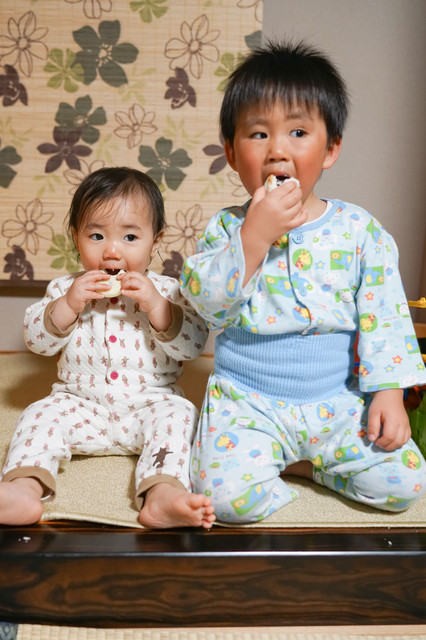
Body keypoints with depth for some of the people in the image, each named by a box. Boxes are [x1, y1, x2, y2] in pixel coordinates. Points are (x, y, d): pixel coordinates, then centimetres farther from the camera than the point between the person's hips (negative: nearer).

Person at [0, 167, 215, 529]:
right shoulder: (65, 289, 3)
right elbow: (37, 340, -3)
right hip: (81, 405, 2)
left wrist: (155, 305, -24)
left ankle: (162, 493, -44)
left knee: (179, 414, -28)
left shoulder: (166, 291, -2)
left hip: (150, 404, -1)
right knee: (42, 415, -20)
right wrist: (68, 303, -20)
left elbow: (192, 346, -12)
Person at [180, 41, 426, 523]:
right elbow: (205, 301, -15)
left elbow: (385, 316, 0)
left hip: (337, 402, 2)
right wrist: (254, 236, -24)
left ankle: (295, 462, 11)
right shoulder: (226, 227, -2)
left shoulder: (359, 230, -2)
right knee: (227, 496, -22)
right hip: (246, 403, -2)